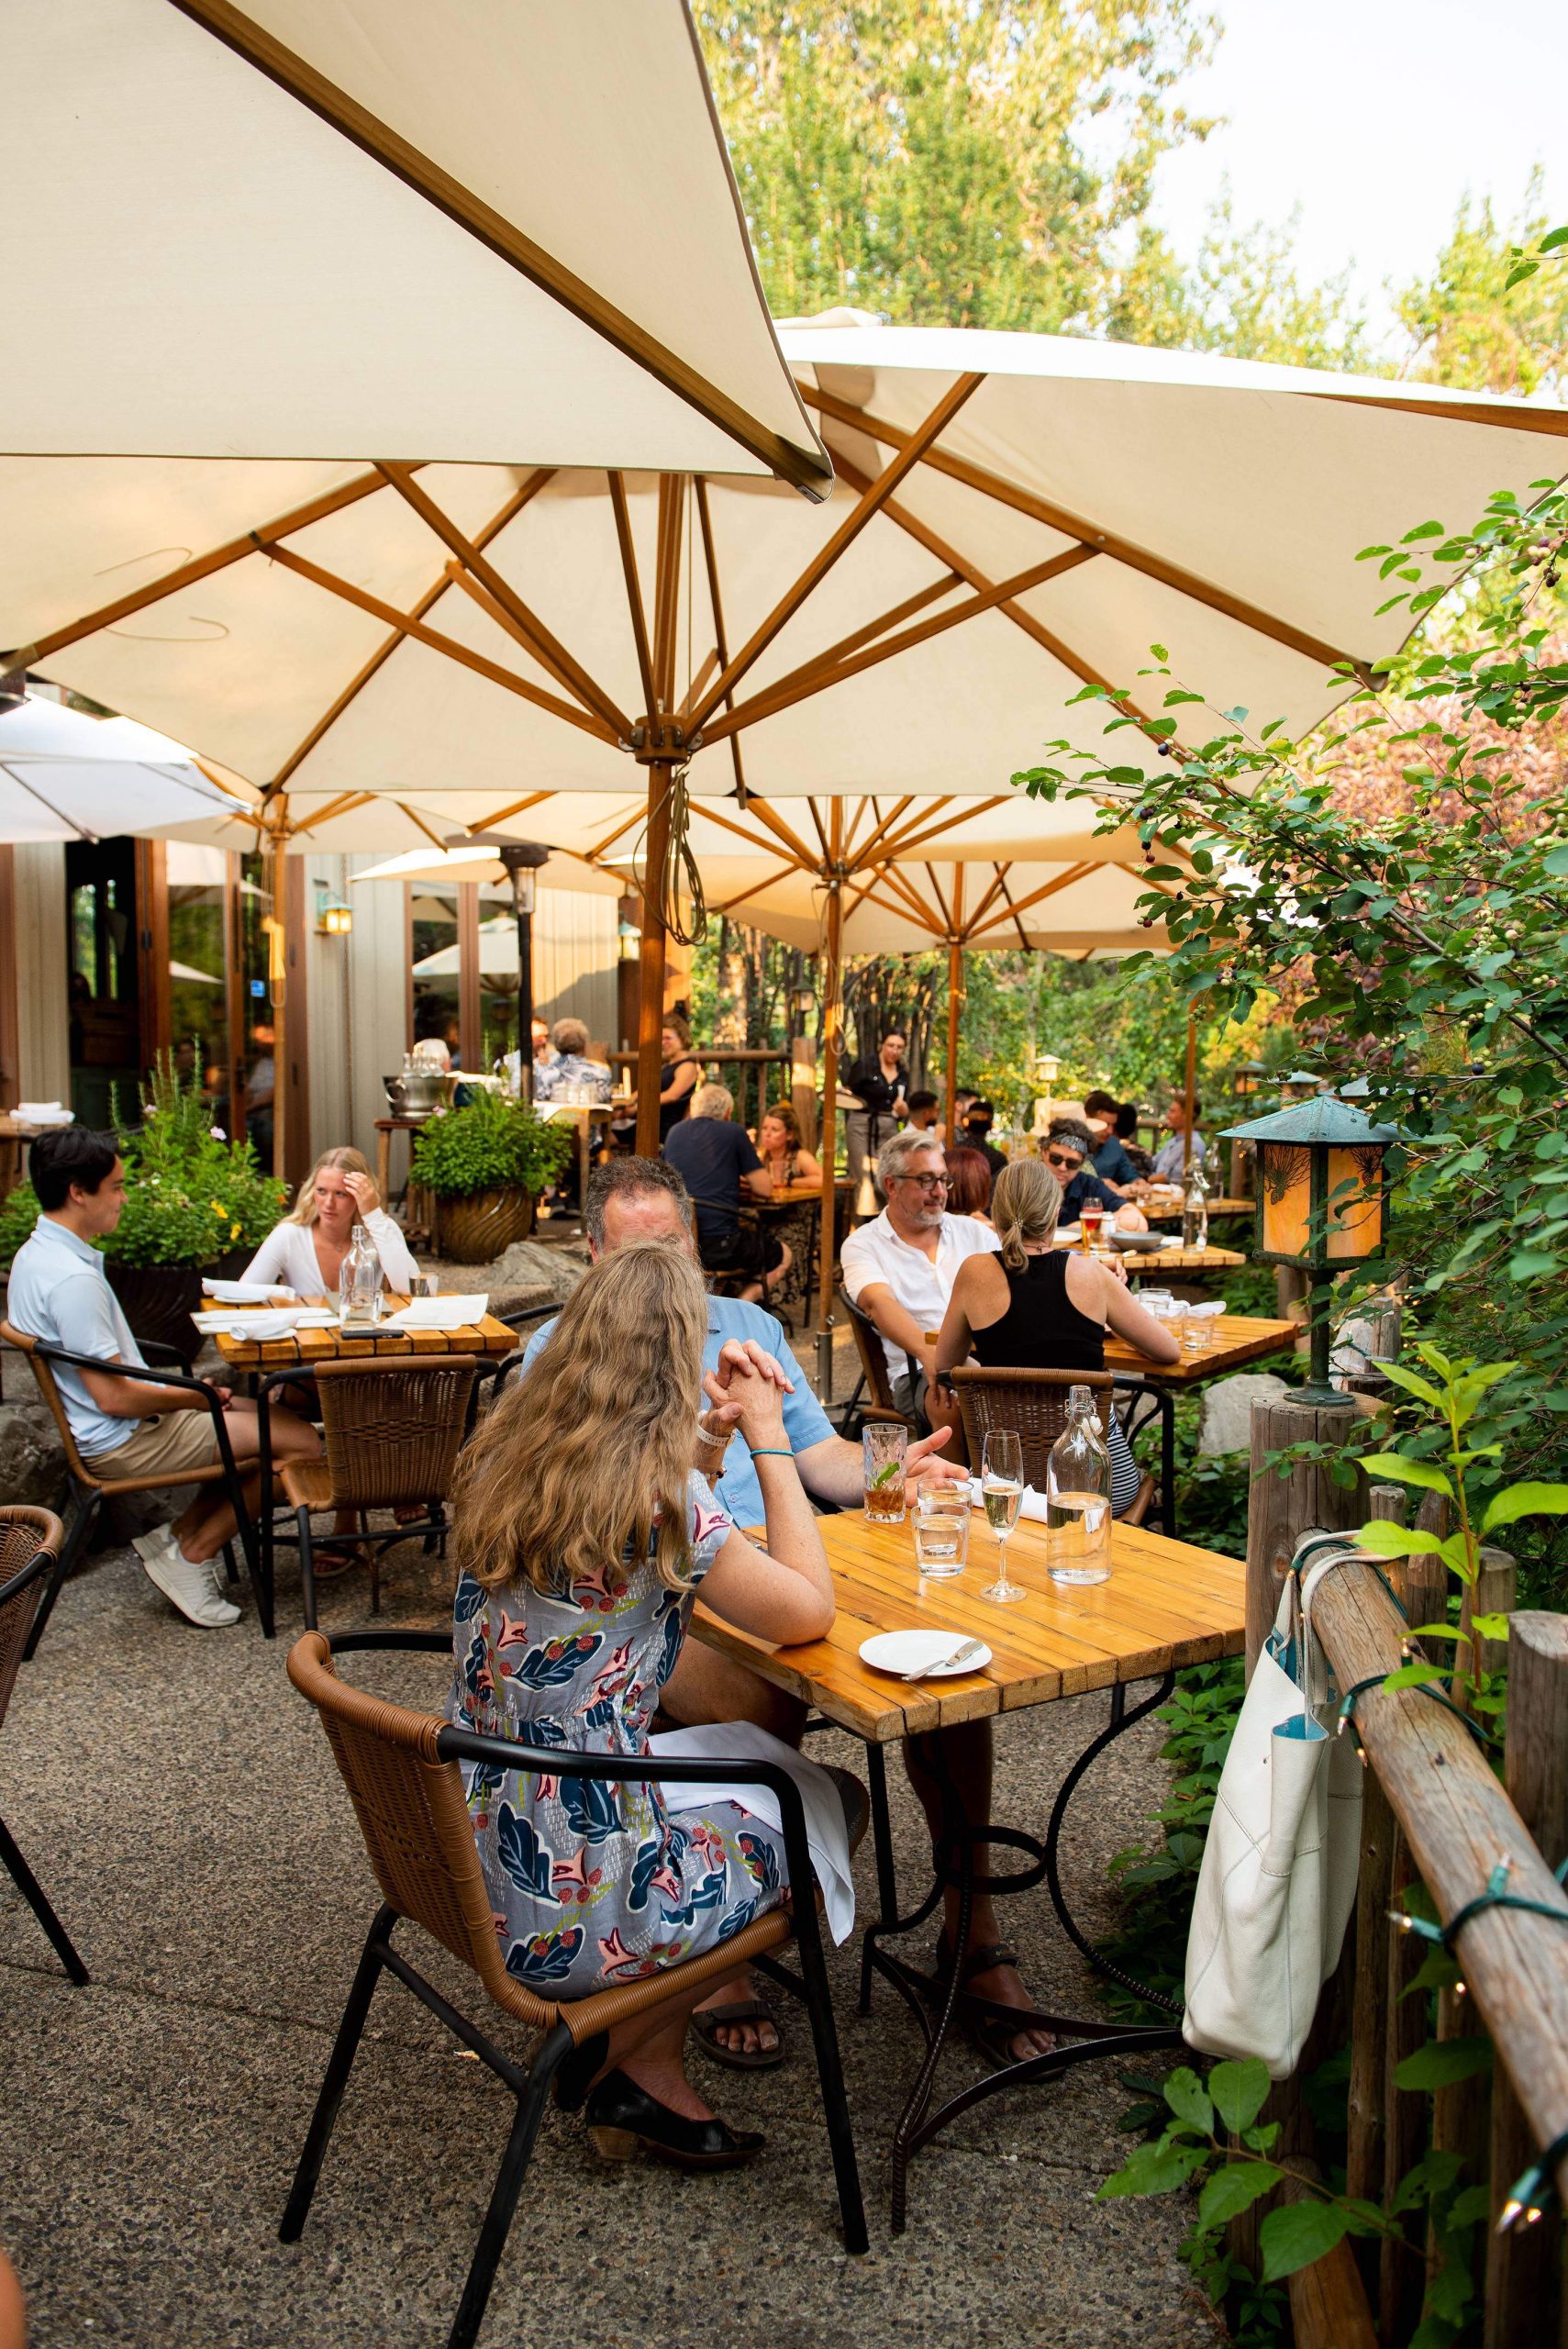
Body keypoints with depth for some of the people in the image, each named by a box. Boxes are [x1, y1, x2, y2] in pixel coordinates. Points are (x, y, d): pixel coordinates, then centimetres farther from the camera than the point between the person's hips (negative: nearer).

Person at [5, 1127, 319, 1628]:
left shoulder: (35, 1253, 8)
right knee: (302, 1442, -12)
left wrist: (189, 1395, 11)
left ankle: (179, 1536, 13)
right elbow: (114, 1397, -26)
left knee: (257, 1419, 19)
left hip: (104, 1430, 11)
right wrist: (198, 1398, -10)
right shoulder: (72, 1278, -26)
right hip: (124, 1441, -11)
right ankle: (192, 1553, 1)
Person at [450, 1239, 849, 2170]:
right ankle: (628, 2057, 20)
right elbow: (810, 1612, -11)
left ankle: (647, 2069, 26)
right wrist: (767, 1439, -4)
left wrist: (701, 1434, 16)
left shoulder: (502, 1458, -1)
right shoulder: (662, 1498, -22)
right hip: (568, 1913, -7)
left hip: (465, 1861, 7)